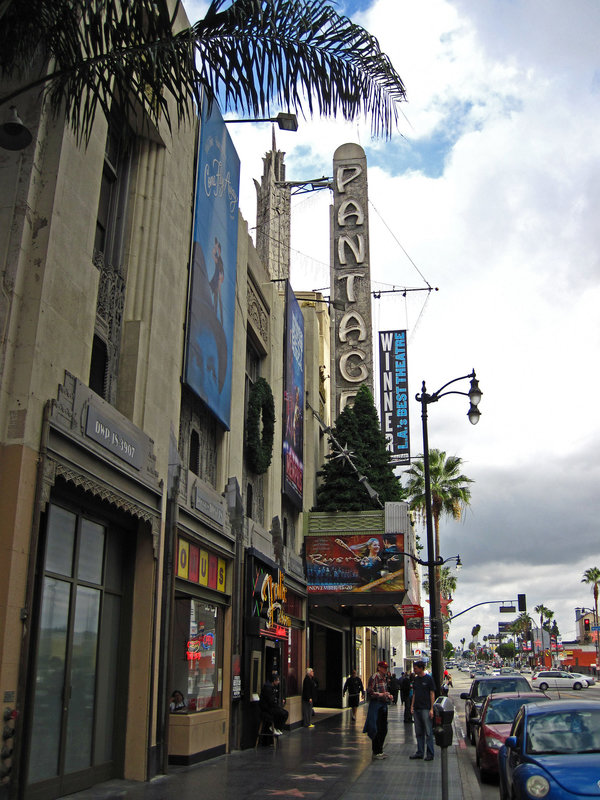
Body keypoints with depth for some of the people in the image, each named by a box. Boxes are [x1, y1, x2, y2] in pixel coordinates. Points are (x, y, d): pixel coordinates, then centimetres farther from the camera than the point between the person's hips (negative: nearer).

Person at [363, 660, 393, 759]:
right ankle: (375, 752, 5)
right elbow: (369, 691, -16)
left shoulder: (384, 678, 15)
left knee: (383, 729, 12)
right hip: (376, 705, -9)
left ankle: (380, 750, 23)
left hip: (384, 705, 9)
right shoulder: (374, 677, -12)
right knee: (377, 730, -5)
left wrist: (388, 696, 10)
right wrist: (381, 694, -21)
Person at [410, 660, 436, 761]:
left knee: (428, 732, -3)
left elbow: (432, 694, -7)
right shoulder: (415, 679, 11)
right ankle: (420, 753, 17)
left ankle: (430, 754, 2)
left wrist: (431, 709, -12)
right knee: (418, 732, 10)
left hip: (426, 709, -6)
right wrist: (412, 706, 10)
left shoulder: (428, 679, -6)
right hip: (417, 709, 6)